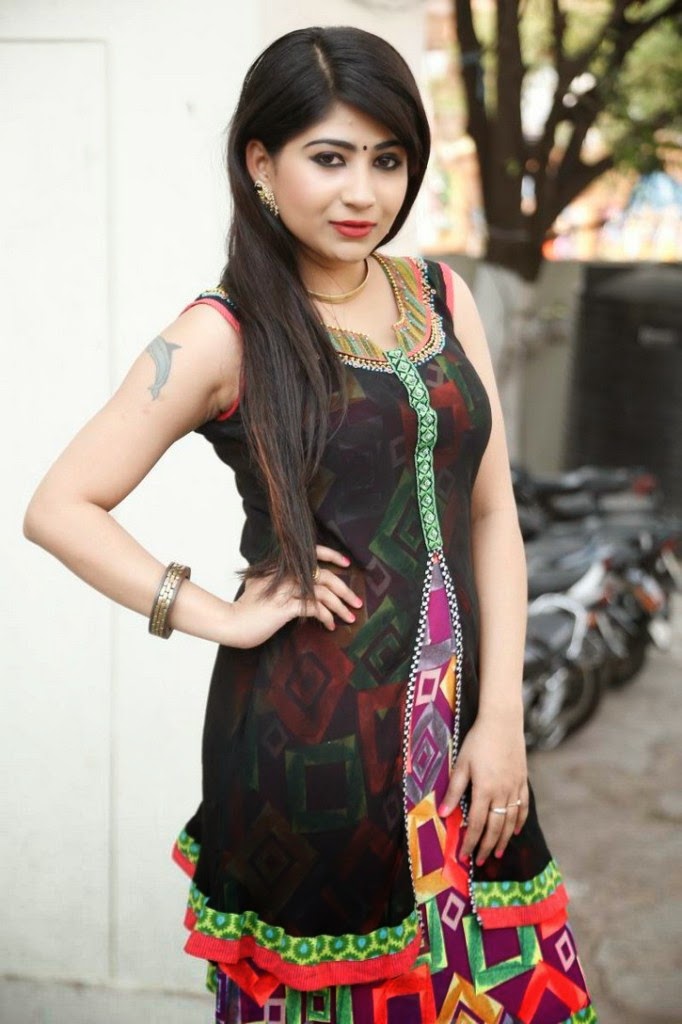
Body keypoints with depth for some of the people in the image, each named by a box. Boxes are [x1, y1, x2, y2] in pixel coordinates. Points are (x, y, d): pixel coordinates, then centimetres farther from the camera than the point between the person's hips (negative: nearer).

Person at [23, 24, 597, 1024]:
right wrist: (226, 620, -12)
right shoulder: (225, 335, -7)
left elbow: (492, 511, 6)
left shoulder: (443, 298, 7)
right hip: (312, 736, -4)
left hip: (457, 726, 5)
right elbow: (60, 507, -9)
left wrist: (502, 717, -1)